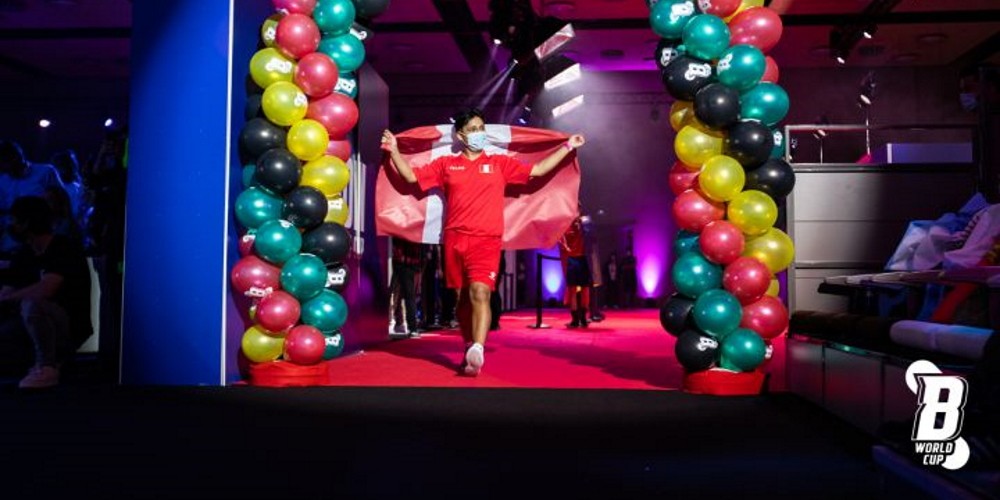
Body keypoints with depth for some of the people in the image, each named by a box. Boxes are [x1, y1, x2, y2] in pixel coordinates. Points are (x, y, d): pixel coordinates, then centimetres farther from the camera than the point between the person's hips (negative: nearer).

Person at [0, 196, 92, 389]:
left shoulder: (65, 248, -16)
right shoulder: (25, 255, 7)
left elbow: (44, 290, -29)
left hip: (72, 328, -9)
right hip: (47, 328, 9)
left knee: (32, 303, -31)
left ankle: (47, 369, -17)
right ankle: (53, 358, 12)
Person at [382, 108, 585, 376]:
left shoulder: (500, 163, 12)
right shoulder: (446, 164, 12)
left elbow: (538, 169, 14)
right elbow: (411, 176, 13)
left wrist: (567, 147, 13)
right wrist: (394, 150, 4)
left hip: (486, 240, -2)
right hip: (455, 239, 2)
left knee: (480, 293, -20)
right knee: (463, 297, 9)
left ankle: (477, 351, -30)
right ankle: (469, 350, 21)